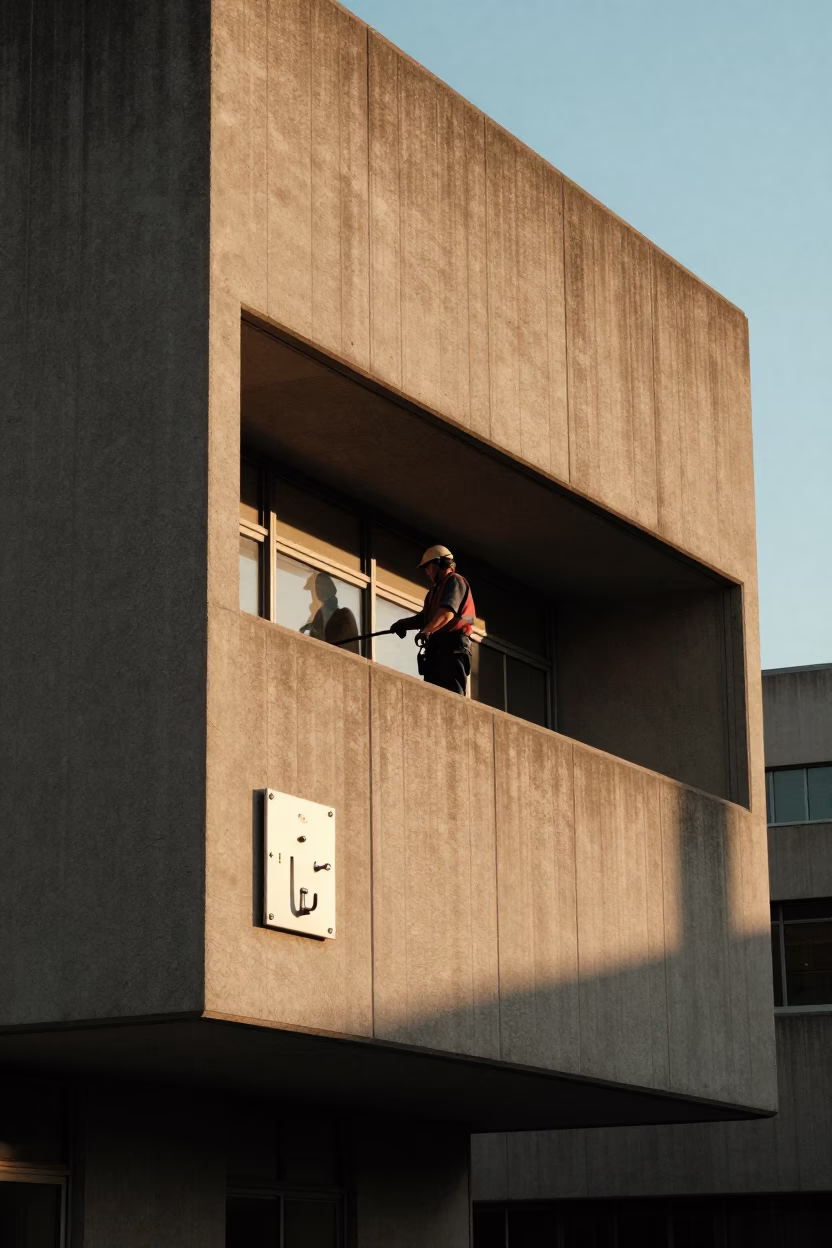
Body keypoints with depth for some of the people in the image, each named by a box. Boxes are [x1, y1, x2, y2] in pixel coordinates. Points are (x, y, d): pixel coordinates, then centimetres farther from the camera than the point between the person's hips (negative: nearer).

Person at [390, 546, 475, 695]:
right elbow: (425, 617, 22)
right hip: (436, 648, 9)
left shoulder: (455, 581, -2)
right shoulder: (438, 588, 28)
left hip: (452, 647, -9)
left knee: (451, 695, -19)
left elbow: (447, 613, -19)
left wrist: (426, 631, -32)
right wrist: (404, 623, 4)